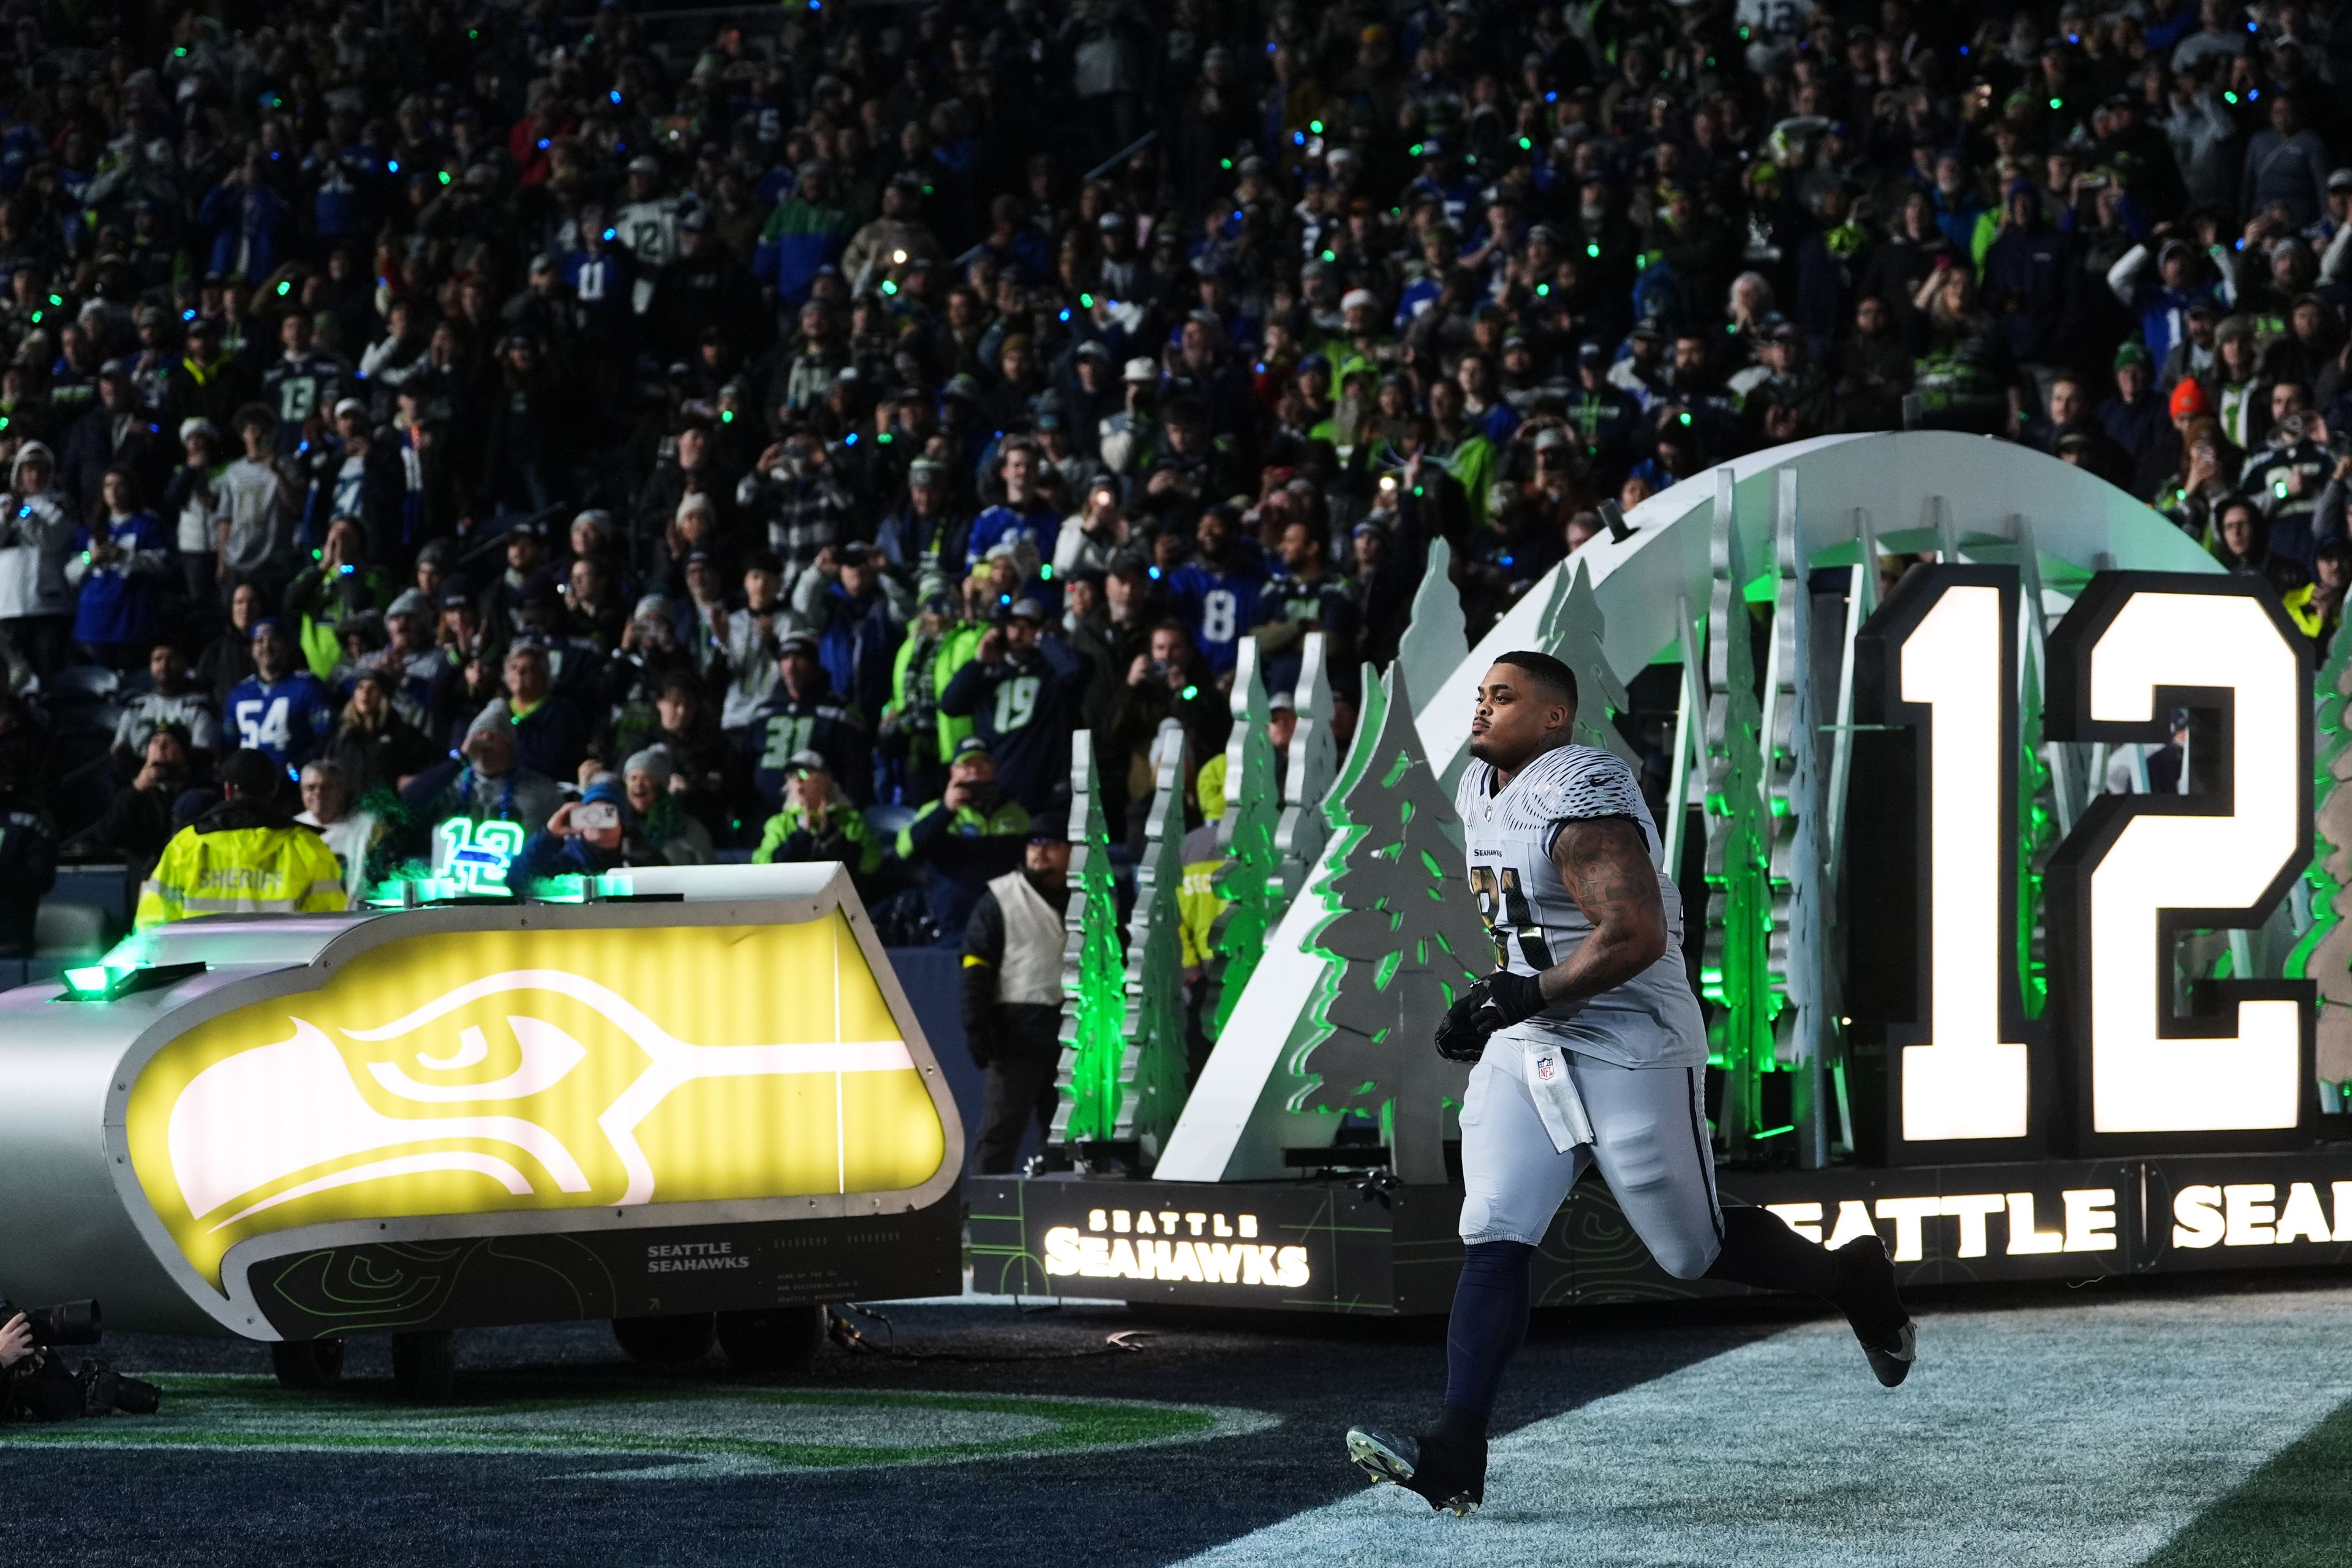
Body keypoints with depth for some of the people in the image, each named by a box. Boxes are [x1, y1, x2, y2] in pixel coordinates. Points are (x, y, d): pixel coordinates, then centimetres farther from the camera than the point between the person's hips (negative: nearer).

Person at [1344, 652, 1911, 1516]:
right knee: (1494, 1239, -8)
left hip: (1630, 1047, -8)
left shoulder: (1579, 797, -21)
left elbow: (1636, 936, -28)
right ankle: (1455, 1457, -15)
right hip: (1527, 1050, 8)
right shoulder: (1480, 791, 10)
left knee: (1696, 1249, 5)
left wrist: (1523, 996, -25)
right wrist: (1493, 1002, 15)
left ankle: (1850, 1276, 33)